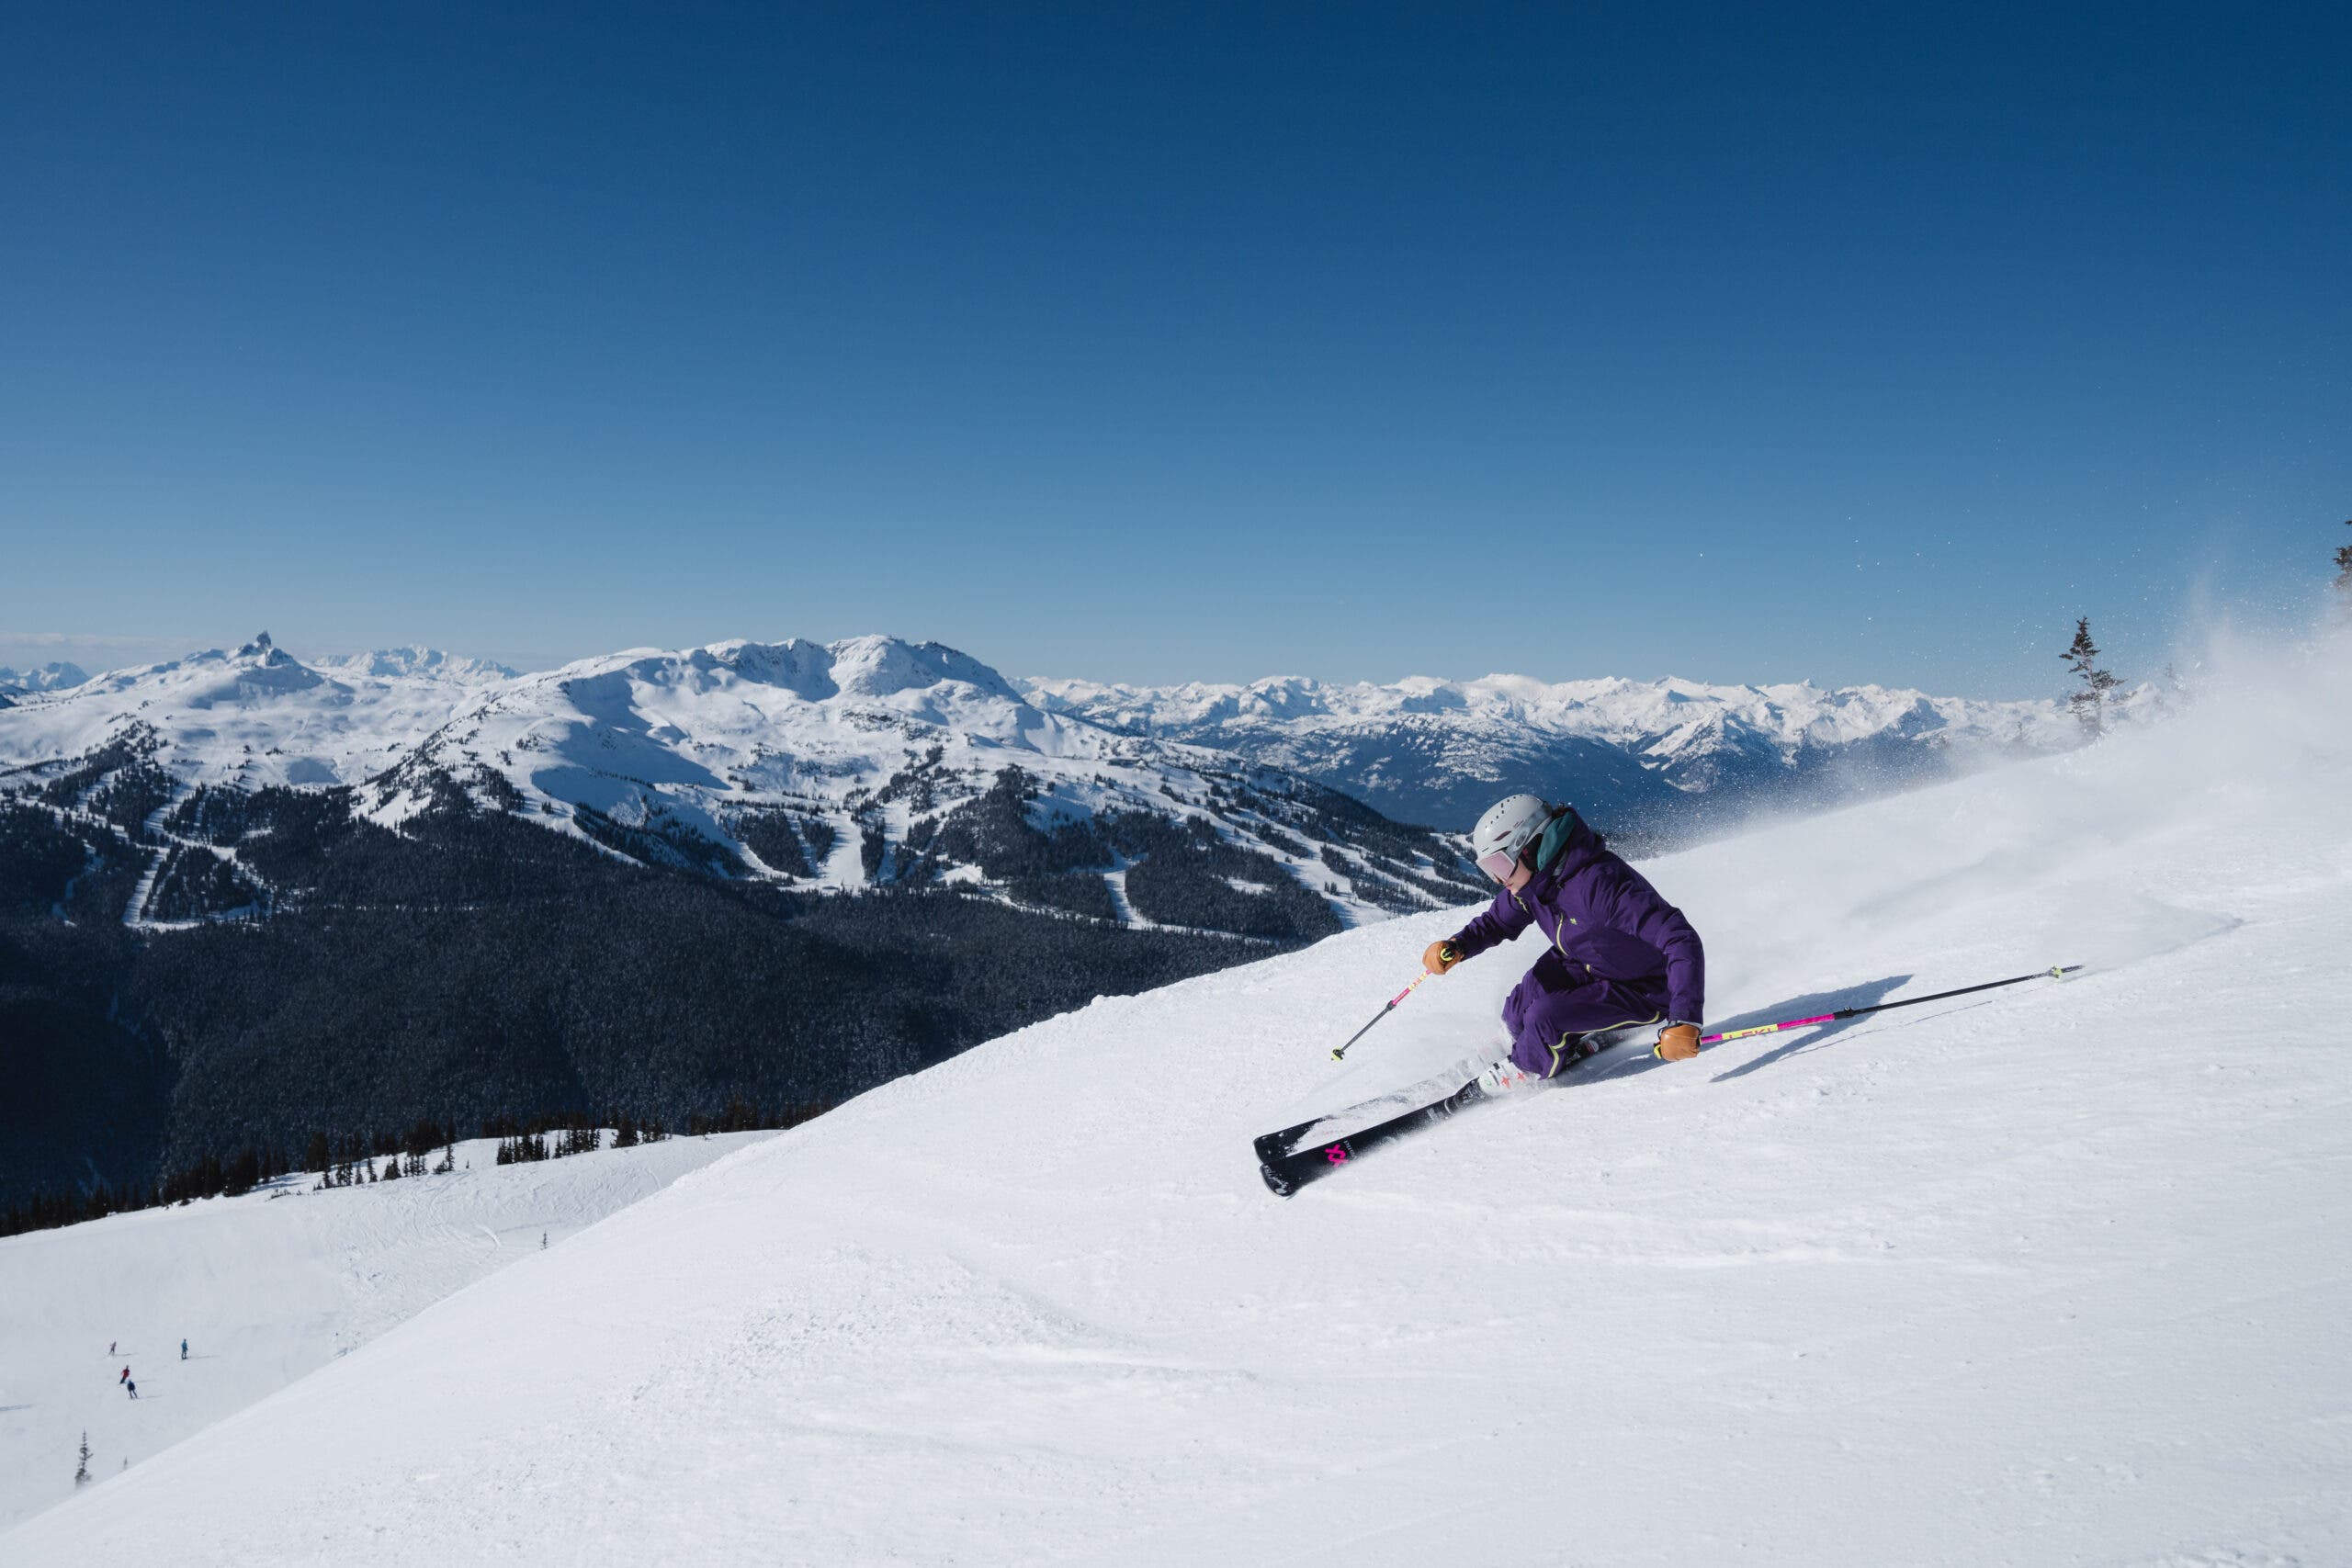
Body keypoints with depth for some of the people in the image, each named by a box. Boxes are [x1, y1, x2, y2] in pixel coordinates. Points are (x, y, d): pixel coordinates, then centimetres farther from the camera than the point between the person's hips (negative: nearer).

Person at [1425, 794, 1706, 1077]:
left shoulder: (1601, 884, -38)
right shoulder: (1534, 880, -12)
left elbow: (1681, 941, -41)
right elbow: (1495, 922, 7)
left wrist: (1684, 1020, -50)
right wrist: (1456, 947, -14)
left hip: (1644, 991, -7)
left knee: (1545, 1018, -21)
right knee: (1519, 1015, -5)